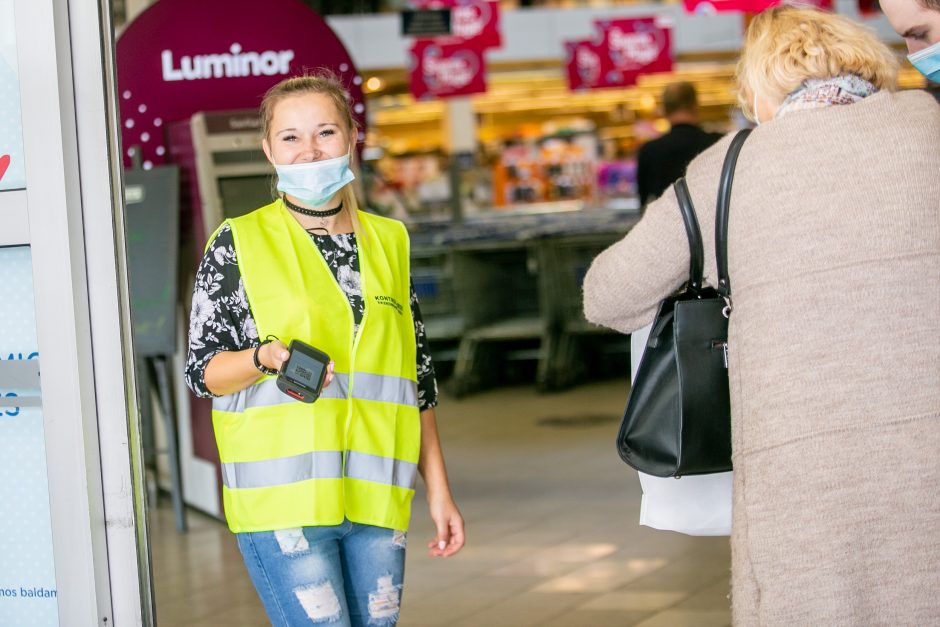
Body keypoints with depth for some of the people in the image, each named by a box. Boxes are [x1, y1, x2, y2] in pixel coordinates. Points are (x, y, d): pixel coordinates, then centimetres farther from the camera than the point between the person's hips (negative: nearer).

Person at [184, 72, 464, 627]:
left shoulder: (388, 243, 13)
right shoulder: (239, 243, 1)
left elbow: (419, 380, 16)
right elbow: (201, 369, 0)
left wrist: (439, 491, 13)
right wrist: (267, 356, -20)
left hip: (377, 496, 4)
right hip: (283, 494, -4)